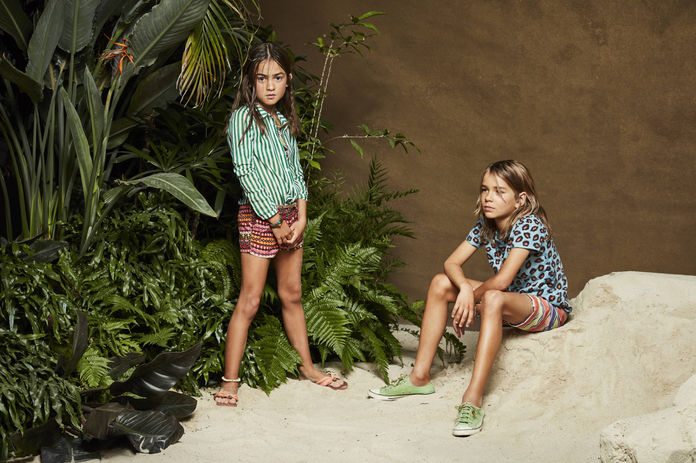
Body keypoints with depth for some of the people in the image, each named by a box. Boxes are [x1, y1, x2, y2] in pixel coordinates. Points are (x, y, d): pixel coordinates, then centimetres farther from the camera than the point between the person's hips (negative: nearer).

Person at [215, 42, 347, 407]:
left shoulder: (285, 120, 12)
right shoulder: (244, 118, -10)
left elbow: (295, 169, 12)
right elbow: (246, 173, -15)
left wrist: (301, 216, -1)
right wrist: (276, 221, -14)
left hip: (290, 213, 7)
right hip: (258, 215, -7)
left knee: (292, 294, 16)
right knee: (249, 301, -6)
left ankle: (307, 366, 28)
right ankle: (230, 382, -1)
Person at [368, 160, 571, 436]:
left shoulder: (529, 225, -24)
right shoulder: (485, 225, -1)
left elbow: (502, 281, -31)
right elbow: (452, 263, -6)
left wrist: (470, 300, -16)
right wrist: (464, 288, -27)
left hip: (549, 307, -8)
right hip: (507, 303, 8)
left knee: (493, 299, -39)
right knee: (441, 283, -4)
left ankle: (473, 399, -45)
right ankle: (420, 377, -2)